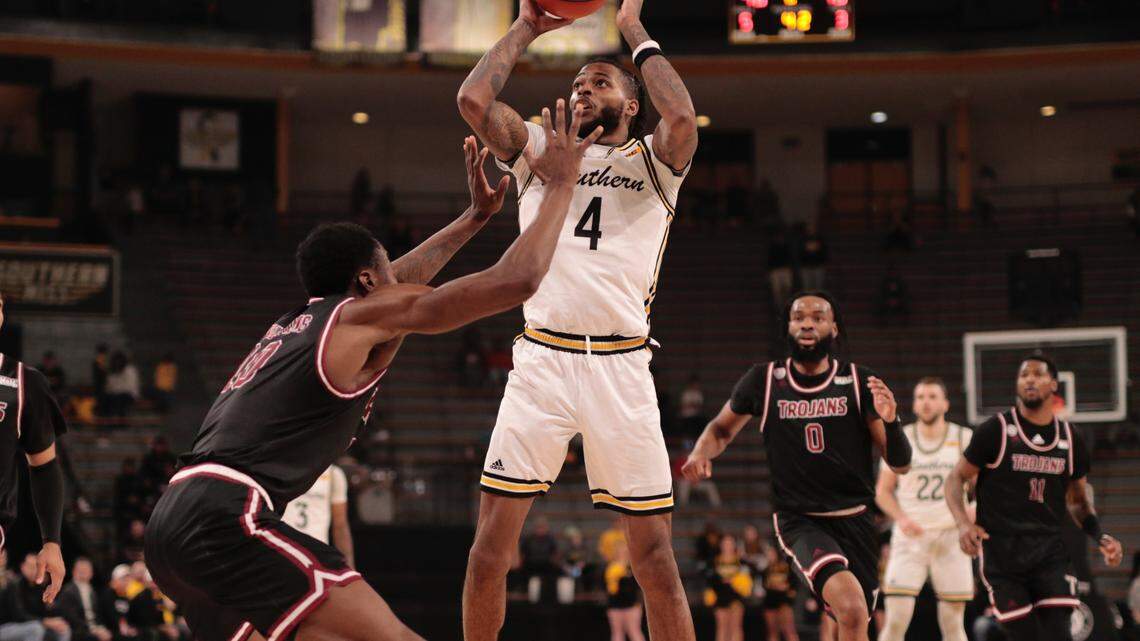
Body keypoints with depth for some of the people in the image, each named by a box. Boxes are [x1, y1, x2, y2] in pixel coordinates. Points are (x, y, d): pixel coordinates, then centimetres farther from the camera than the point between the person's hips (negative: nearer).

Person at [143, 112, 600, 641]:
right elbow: (515, 281, -2)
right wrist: (560, 185, 11)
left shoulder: (296, 321, 26)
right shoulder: (366, 315, 2)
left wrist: (474, 217, 52)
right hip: (224, 517, -9)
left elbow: (397, 282, 45)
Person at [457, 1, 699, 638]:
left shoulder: (654, 161, 11)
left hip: (623, 365, -1)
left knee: (655, 553, -1)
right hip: (542, 360, 2)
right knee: (492, 540, -1)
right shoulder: (539, 150, 17)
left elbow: (683, 118, -12)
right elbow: (473, 99, 1)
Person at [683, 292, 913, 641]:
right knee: (851, 606, -28)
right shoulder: (764, 380, -3)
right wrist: (701, 452, -7)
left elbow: (900, 465, -4)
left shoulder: (859, 382, -4)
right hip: (798, 519, -2)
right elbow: (722, 429, 16)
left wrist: (890, 421, -24)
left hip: (854, 519, 3)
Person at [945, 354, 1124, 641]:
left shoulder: (1070, 438, 9)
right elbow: (956, 479, 2)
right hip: (1001, 550, -3)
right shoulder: (996, 430, -2)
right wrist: (963, 523, -16)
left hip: (1049, 550, 3)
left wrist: (1100, 537, 6)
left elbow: (1078, 501, 21)